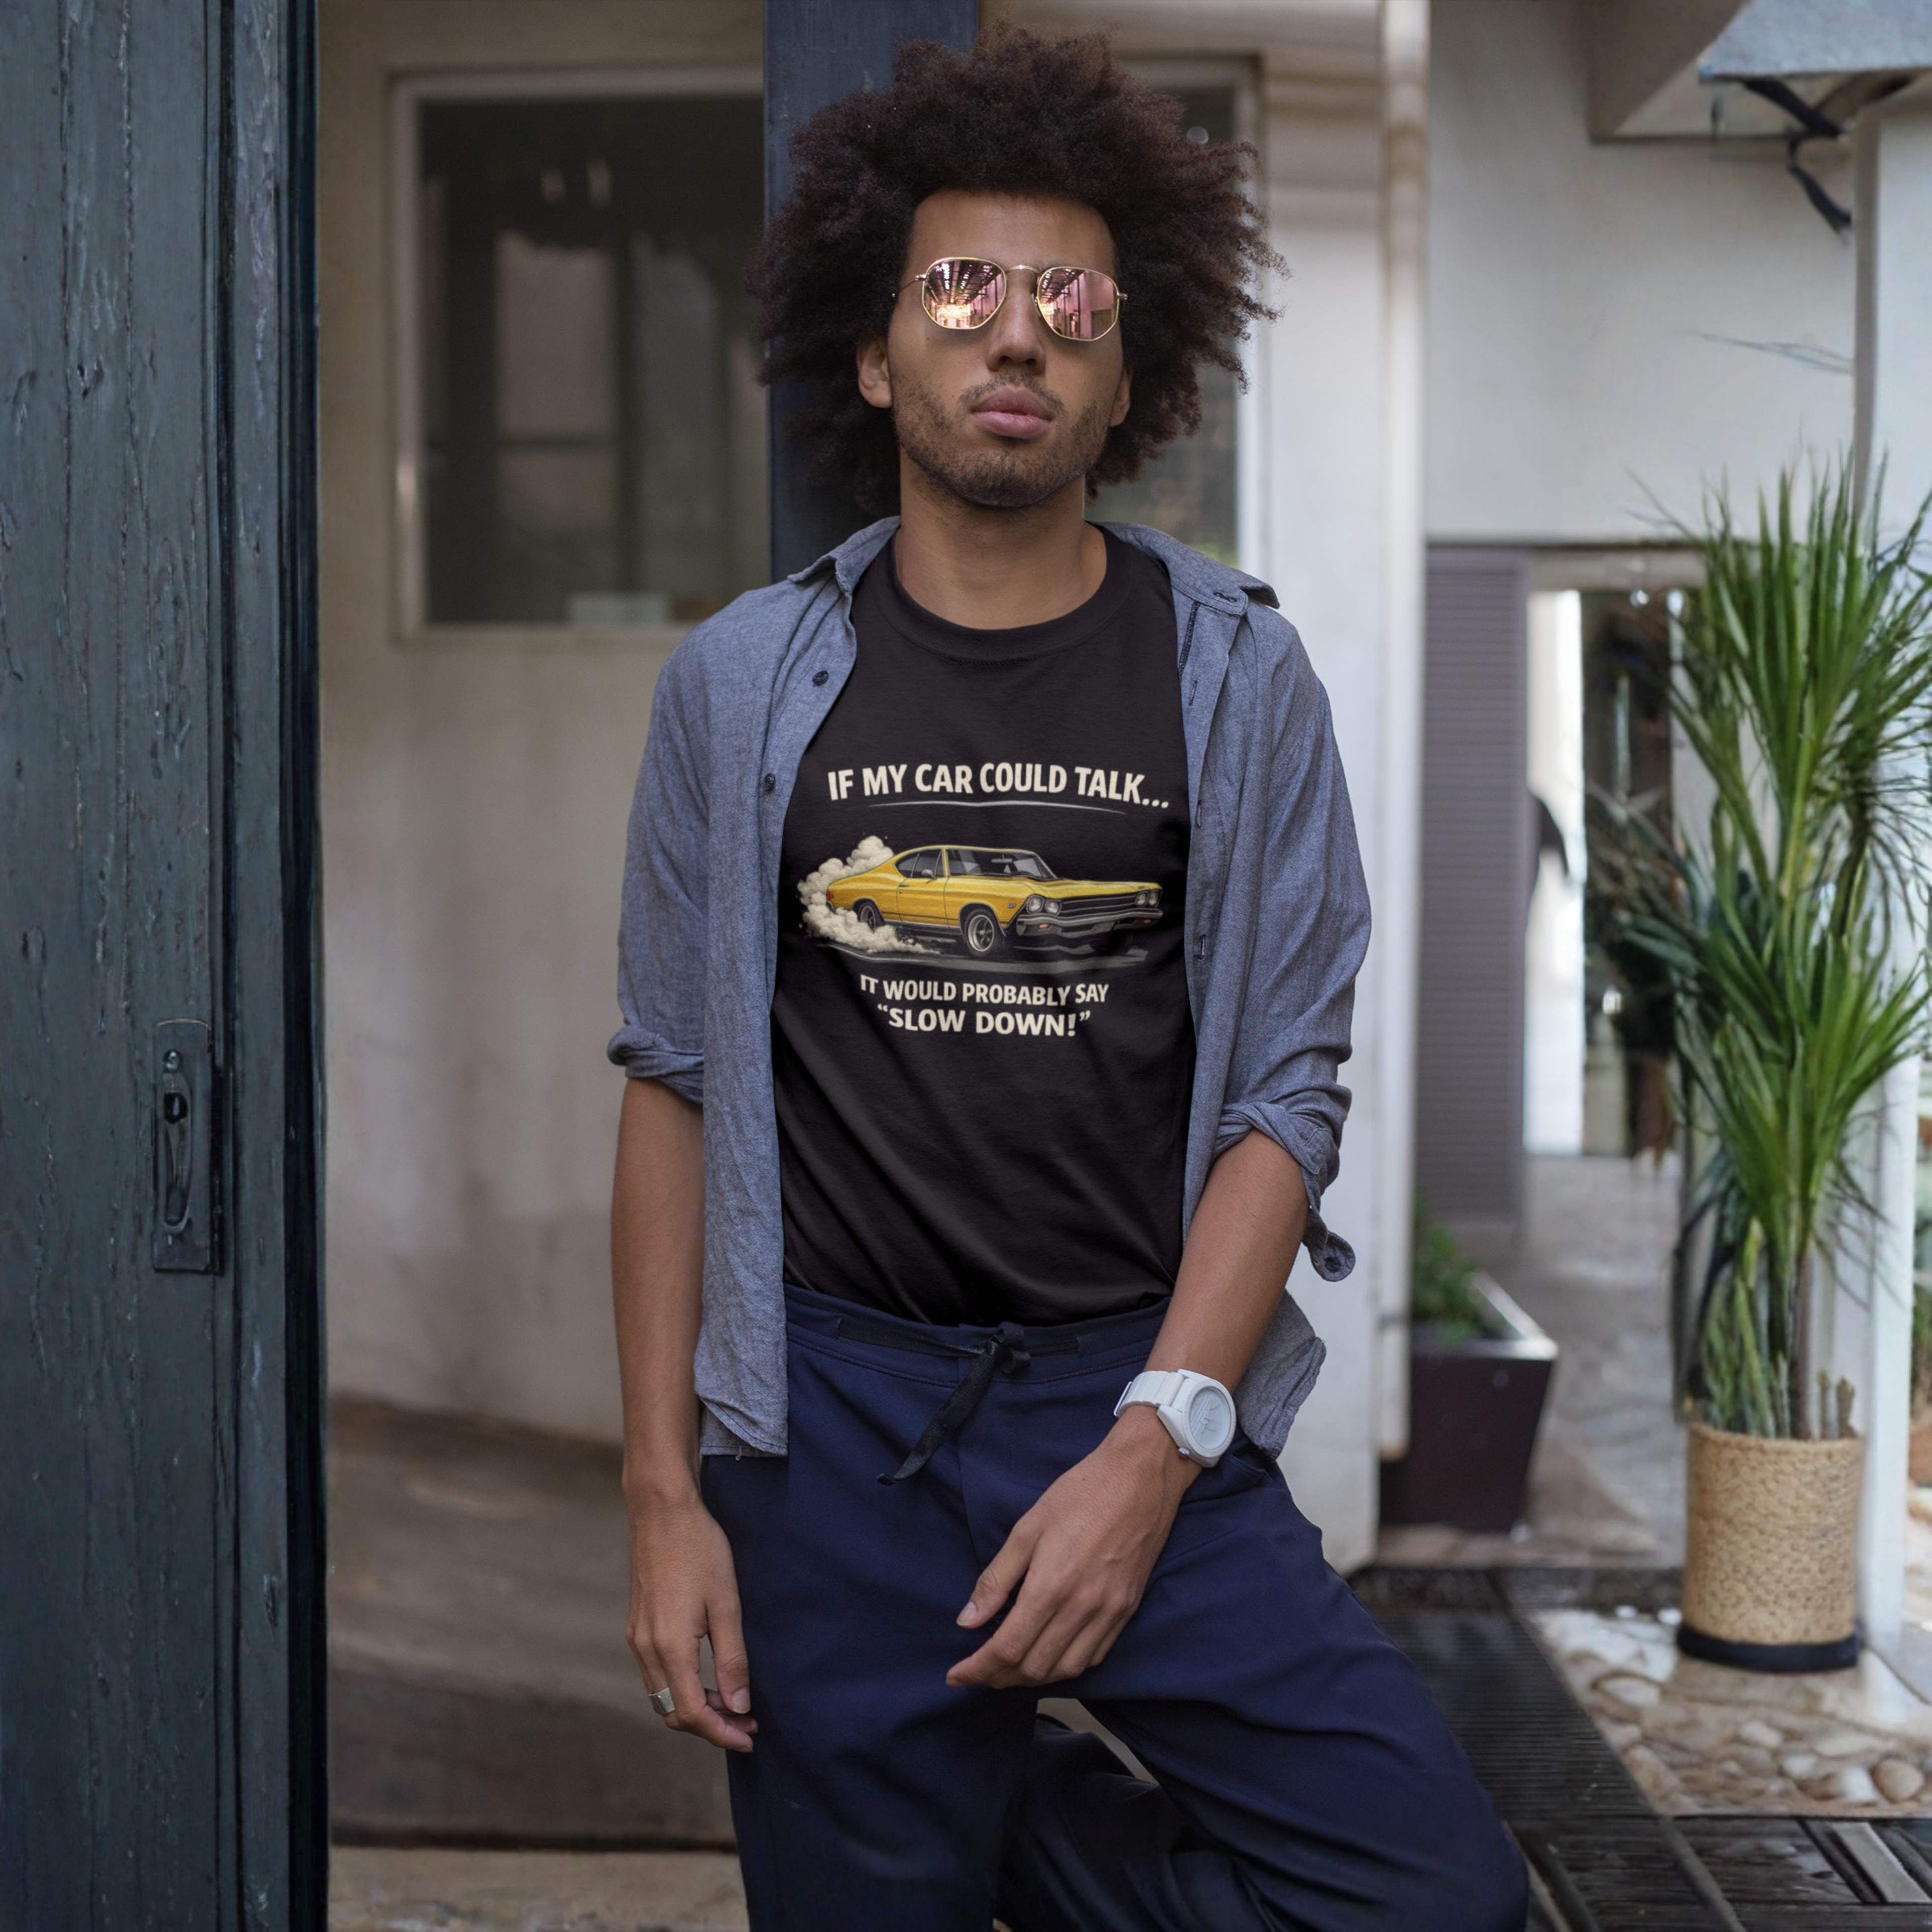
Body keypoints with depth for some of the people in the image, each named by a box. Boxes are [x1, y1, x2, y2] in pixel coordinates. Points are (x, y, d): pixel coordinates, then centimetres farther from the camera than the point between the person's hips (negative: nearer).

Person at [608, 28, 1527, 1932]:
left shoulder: (1234, 674, 2)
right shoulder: (741, 683, 4)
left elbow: (1284, 1099, -1)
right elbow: (677, 1086, 5)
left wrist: (1154, 1446, -12)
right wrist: (663, 1495, 0)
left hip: (1144, 1406, 0)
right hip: (830, 1424, 0)